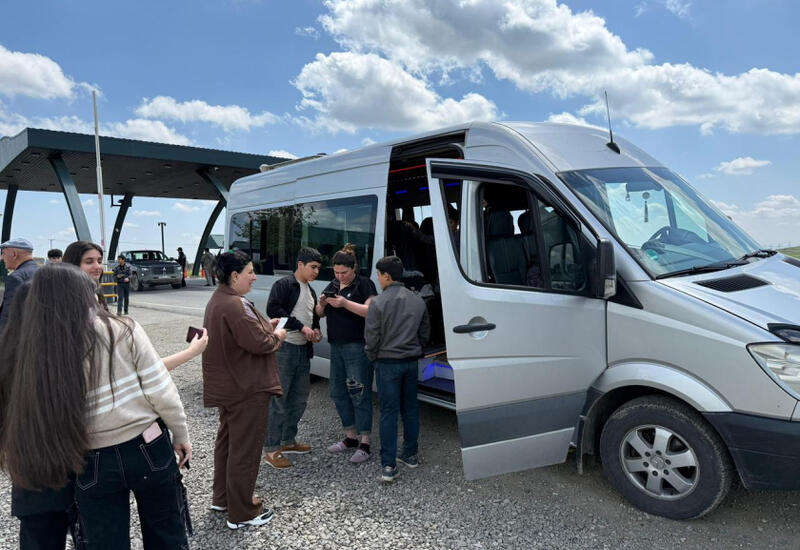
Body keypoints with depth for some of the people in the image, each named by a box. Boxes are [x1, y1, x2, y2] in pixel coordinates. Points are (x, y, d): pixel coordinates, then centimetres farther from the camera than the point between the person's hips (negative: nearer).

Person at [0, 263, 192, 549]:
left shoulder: (33, 353, -10)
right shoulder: (123, 331, -15)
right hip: (148, 449, -1)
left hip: (93, 465, 2)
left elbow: (40, 418, -4)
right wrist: (180, 434, 2)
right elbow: (161, 391, -13)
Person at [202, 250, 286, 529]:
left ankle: (222, 497, 39)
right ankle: (242, 513, 15)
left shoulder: (218, 299, 9)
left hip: (227, 386, 11)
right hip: (248, 389, -11)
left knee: (227, 439, 23)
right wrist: (277, 336, -7)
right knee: (245, 449, 2)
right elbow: (259, 343, -26)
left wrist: (265, 325, 8)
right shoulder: (235, 305, -25)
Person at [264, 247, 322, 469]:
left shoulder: (311, 291, 18)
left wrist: (316, 330, 7)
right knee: (279, 398, -5)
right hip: (285, 348, -9)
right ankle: (272, 450, 3)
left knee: (300, 398, 15)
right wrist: (301, 327, -22)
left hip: (303, 350, 9)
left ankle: (288, 441, 29)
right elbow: (273, 309, -22)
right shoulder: (284, 285, -8)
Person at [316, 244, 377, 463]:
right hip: (337, 347, 8)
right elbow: (320, 314, 17)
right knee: (338, 393, 13)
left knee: (359, 394, -5)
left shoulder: (364, 284, -7)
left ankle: (364, 444, 2)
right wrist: (322, 304, -5)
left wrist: (345, 303, -25)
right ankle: (350, 437, 27)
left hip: (358, 347, -8)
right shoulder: (332, 286, 15)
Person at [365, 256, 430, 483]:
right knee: (410, 408, 17)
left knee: (388, 412, 0)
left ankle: (388, 465, 2)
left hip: (387, 363, -5)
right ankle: (410, 454, 27)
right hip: (411, 362, 5)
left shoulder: (378, 303, -14)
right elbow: (425, 332, 10)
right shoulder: (418, 301, 3)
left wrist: (373, 356, 5)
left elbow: (371, 336, -12)